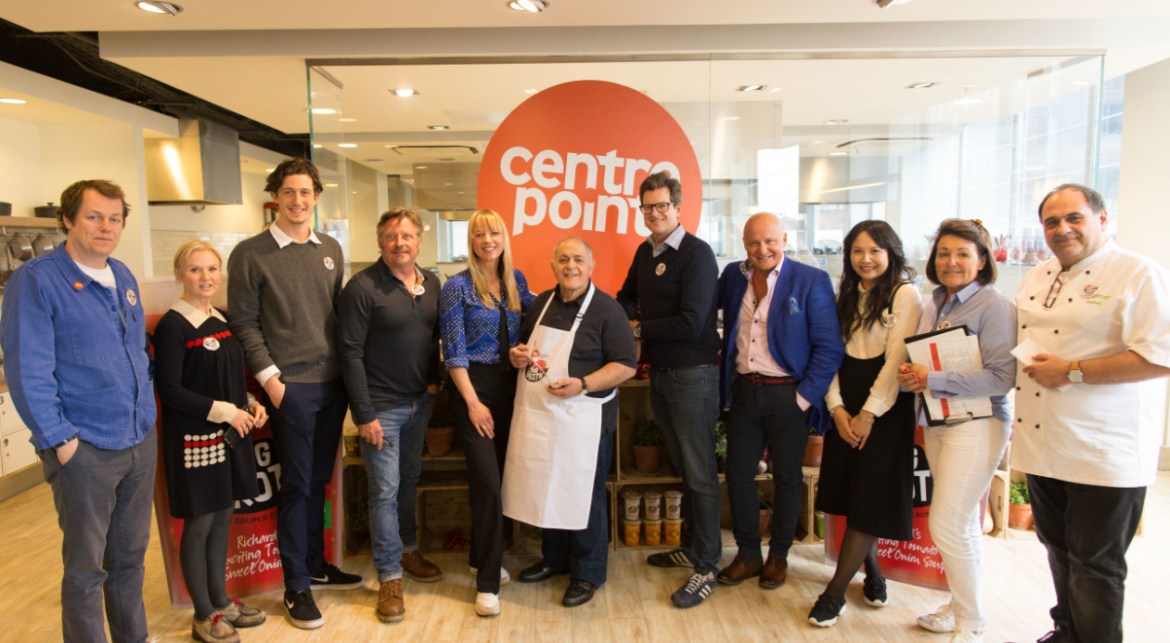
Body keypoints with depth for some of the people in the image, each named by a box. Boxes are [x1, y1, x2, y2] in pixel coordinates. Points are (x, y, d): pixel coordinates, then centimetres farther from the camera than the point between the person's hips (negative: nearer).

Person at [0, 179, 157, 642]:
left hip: (141, 441, 6)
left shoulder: (124, 278, 10)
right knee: (86, 568, 7)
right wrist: (60, 438, -14)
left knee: (131, 556, 19)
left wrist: (147, 411, 12)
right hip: (84, 449, -6)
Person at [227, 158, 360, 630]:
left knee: (319, 480, 16)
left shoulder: (330, 249, 10)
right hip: (291, 386, -5)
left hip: (333, 381, 5)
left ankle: (316, 566, 31)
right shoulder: (251, 253, -5)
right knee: (296, 485, 3)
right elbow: (244, 322, -6)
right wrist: (270, 377, -12)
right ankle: (296, 587, 17)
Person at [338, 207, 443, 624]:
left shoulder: (431, 283, 5)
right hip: (382, 406, -6)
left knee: (409, 479, 20)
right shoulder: (363, 287, -13)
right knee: (385, 490, 1)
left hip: (420, 401, 6)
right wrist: (364, 414, -16)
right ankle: (389, 577, 14)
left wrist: (434, 379, 5)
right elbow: (351, 353, -15)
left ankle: (407, 549, 38)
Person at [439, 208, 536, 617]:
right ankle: (487, 582, 3)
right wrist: (473, 402, -14)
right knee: (488, 480, -9)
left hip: (509, 386, 6)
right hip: (474, 387, -5)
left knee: (499, 476, 12)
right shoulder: (457, 286, -7)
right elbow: (454, 352, -10)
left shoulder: (515, 279, 8)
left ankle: (483, 559, 31)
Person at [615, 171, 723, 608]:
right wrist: (628, 318, -1)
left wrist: (639, 328, -9)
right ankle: (691, 547, 32)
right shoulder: (645, 251, 9)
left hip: (692, 374, -7)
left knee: (700, 473, 0)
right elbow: (627, 298, 22)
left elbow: (690, 323, -21)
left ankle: (706, 569, 11)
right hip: (659, 372, 8)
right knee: (682, 465, 18)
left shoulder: (697, 253, -14)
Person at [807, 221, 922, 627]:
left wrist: (869, 414, -14)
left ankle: (836, 592, 5)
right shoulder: (845, 296, 11)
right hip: (845, 406, 6)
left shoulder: (905, 294, -8)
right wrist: (837, 409, -7)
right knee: (851, 494, 8)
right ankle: (873, 575, 26)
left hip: (885, 407, -5)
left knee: (869, 499, -2)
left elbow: (896, 360, -13)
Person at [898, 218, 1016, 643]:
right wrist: (910, 377, -6)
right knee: (966, 524, 17)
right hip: (935, 421, 7)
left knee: (946, 526, -6)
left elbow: (1001, 378, -18)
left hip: (976, 423, -7)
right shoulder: (933, 306, 11)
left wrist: (932, 380, -19)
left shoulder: (995, 306, -11)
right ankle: (962, 605, 31)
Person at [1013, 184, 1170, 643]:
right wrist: (1021, 364, 3)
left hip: (1104, 453, -7)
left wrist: (1072, 372, -21)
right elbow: (1016, 342, 23)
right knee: (1059, 549, 20)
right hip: (1043, 446, 7)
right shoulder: (1036, 278, 12)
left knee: (1095, 564, 5)